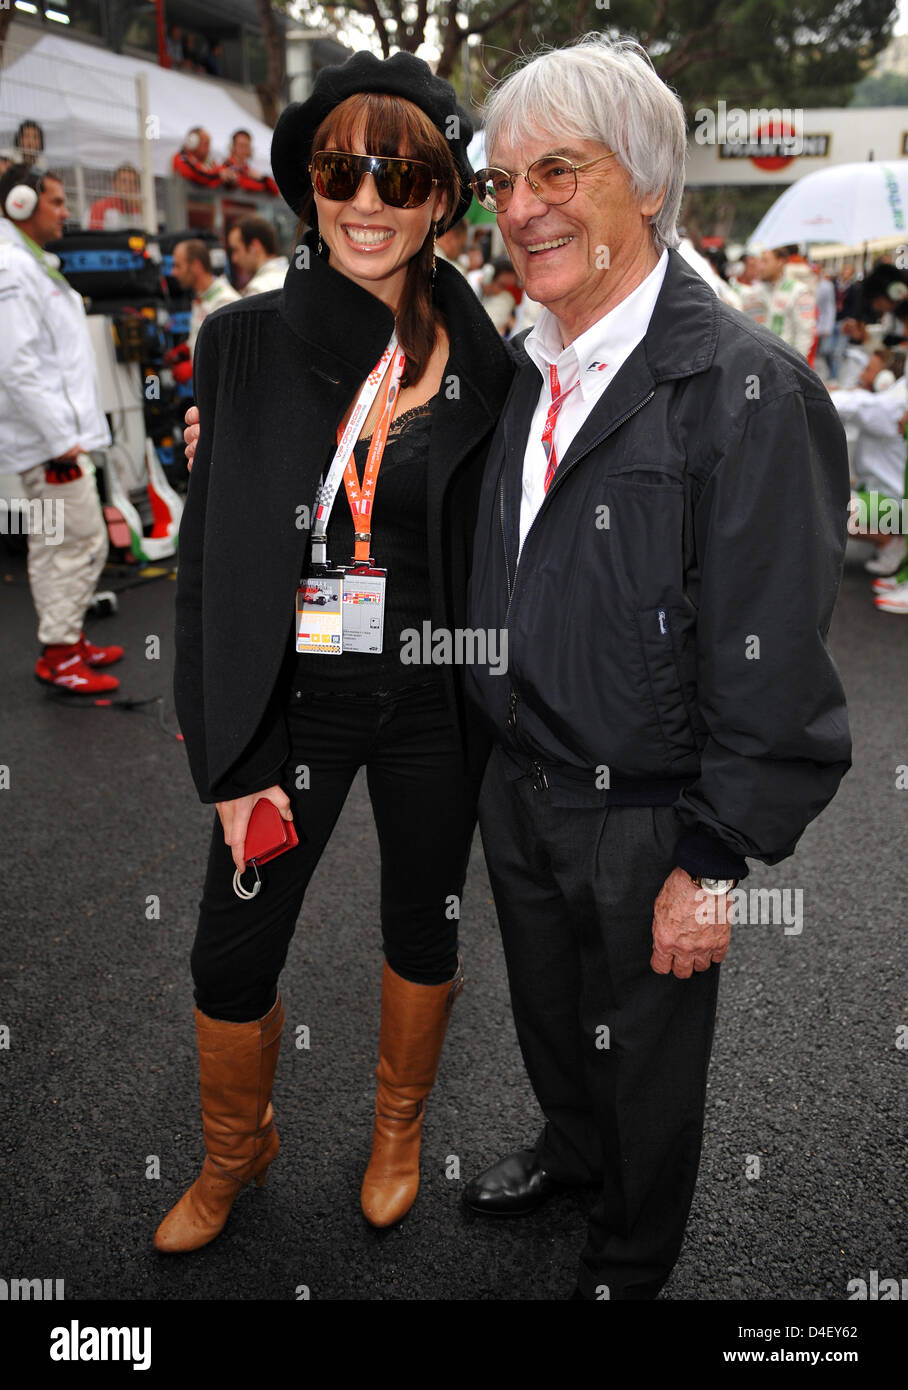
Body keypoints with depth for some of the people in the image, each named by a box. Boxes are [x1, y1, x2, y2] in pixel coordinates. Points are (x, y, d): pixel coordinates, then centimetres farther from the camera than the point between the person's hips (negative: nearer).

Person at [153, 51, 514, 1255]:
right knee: (233, 954, 8)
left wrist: (501, 710, 0)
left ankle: (399, 1126, 46)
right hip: (293, 698, 0)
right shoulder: (245, 343, -7)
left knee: (422, 928, 17)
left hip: (434, 702, 1)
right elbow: (209, 558, -7)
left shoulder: (481, 359, -5)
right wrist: (232, 762, -9)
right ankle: (236, 1149, 39)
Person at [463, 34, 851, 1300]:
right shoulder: (526, 370, 2)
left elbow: (773, 664, -21)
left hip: (647, 819, -6)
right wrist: (501, 754, 13)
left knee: (644, 1050, 18)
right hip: (517, 786, 7)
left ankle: (630, 1261, 46)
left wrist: (715, 863, -19)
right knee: (547, 1008, 28)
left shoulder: (748, 389, -22)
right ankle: (570, 1149, 59)